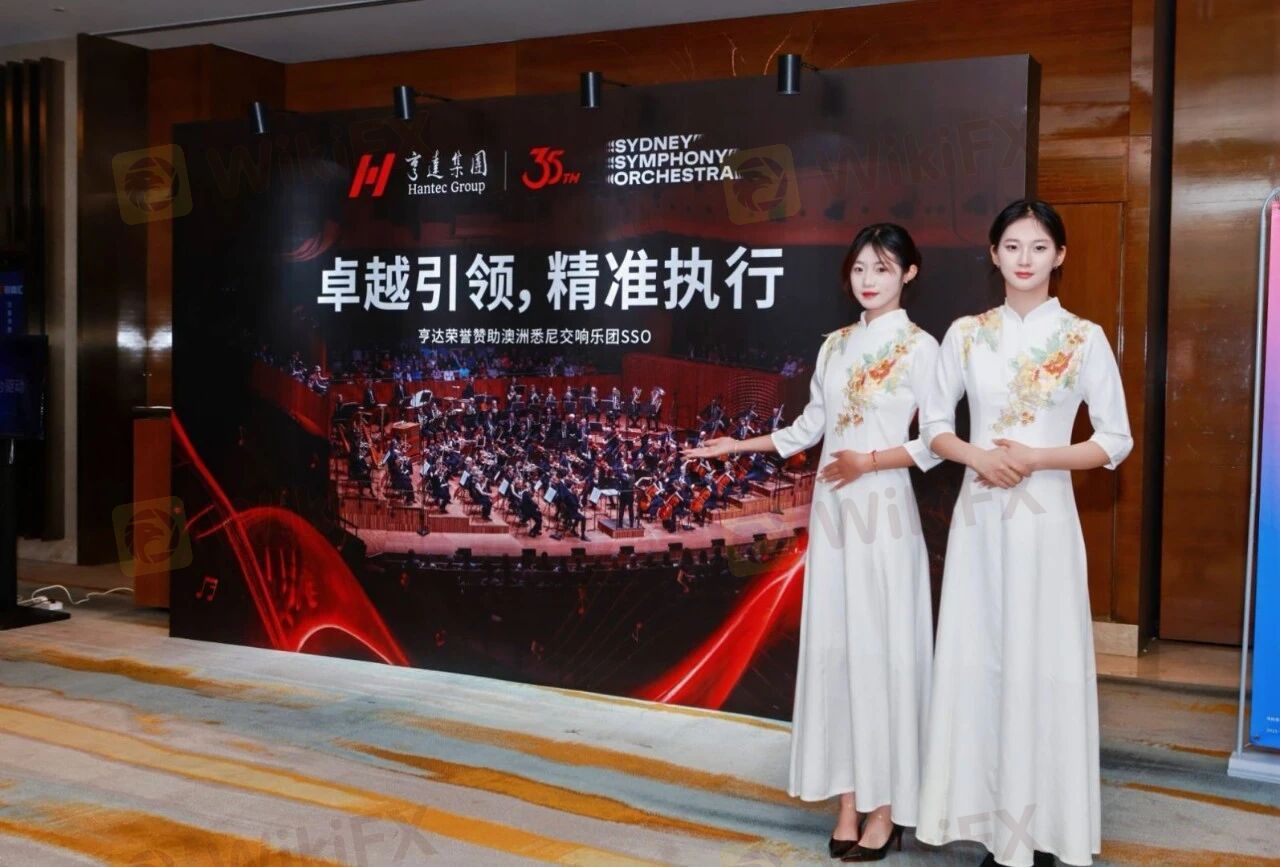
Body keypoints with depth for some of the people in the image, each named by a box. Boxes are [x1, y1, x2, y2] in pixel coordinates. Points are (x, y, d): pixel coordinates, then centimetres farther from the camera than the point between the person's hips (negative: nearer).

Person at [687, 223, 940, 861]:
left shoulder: (920, 347, -3)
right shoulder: (835, 345, 13)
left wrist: (868, 461, -17)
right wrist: (740, 445, 15)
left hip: (884, 510, -5)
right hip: (831, 510, 5)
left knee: (881, 648, -3)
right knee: (832, 644, 4)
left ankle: (886, 806, 8)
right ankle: (849, 798, 12)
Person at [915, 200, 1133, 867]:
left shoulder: (1084, 338, -1)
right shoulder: (966, 334, 5)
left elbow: (1115, 441, 0)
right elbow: (933, 424, 9)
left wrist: (1035, 458, -12)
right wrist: (978, 457, -10)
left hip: (1046, 518, -2)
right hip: (979, 516, 2)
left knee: (1041, 662, 0)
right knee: (976, 656, 4)